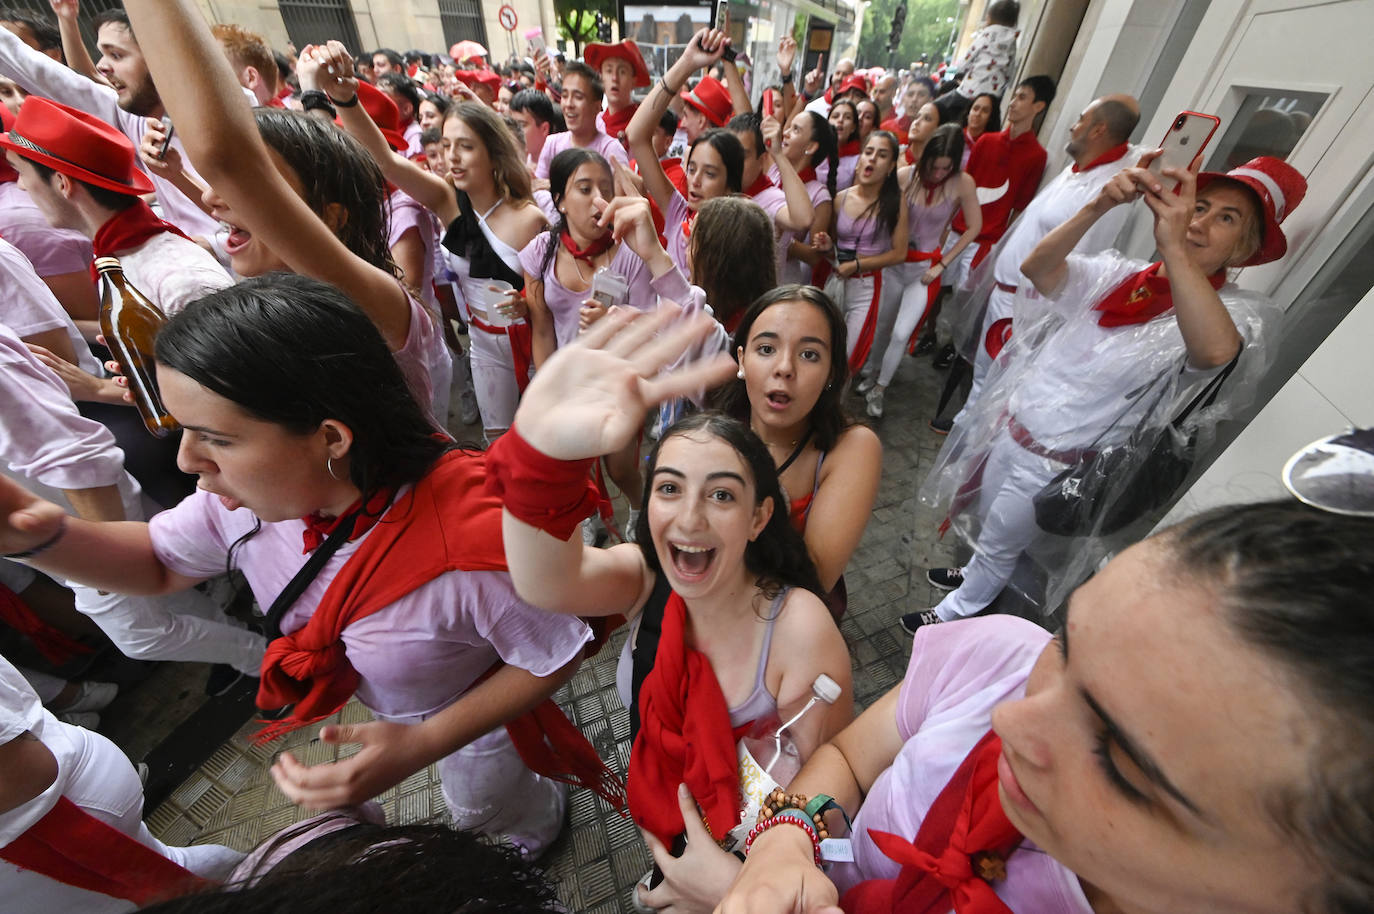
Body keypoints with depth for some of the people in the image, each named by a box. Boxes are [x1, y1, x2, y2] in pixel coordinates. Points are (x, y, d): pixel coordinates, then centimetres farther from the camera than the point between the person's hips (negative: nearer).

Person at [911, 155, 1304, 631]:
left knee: (998, 546, 15)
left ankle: (956, 612, 40)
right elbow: (1036, 267, -17)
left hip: (1056, 464, -5)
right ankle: (977, 573, 56)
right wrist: (1097, 207, -32)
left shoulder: (1233, 312, -13)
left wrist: (1174, 247, -43)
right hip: (1009, 427, 5)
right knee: (989, 525, 27)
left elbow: (1215, 351, -38)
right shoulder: (1120, 275, 0)